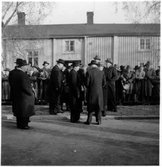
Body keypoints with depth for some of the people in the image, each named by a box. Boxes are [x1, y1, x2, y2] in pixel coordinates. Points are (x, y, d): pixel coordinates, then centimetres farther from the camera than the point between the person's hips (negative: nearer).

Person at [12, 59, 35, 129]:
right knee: (25, 110, 2)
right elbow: (25, 86, -25)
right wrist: (31, 93, -11)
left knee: (19, 110, 17)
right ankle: (24, 125, 9)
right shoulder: (22, 74, -21)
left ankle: (19, 124, 28)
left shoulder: (15, 74, 8)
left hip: (17, 95, 10)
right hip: (24, 95, -10)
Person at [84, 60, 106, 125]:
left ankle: (89, 120, 11)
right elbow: (104, 83, 4)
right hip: (99, 92, 3)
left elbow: (87, 83, -11)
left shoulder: (89, 72, -10)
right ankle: (98, 120, 13)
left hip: (91, 91, -3)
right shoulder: (101, 72, 2)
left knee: (91, 106, 7)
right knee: (98, 106, 12)